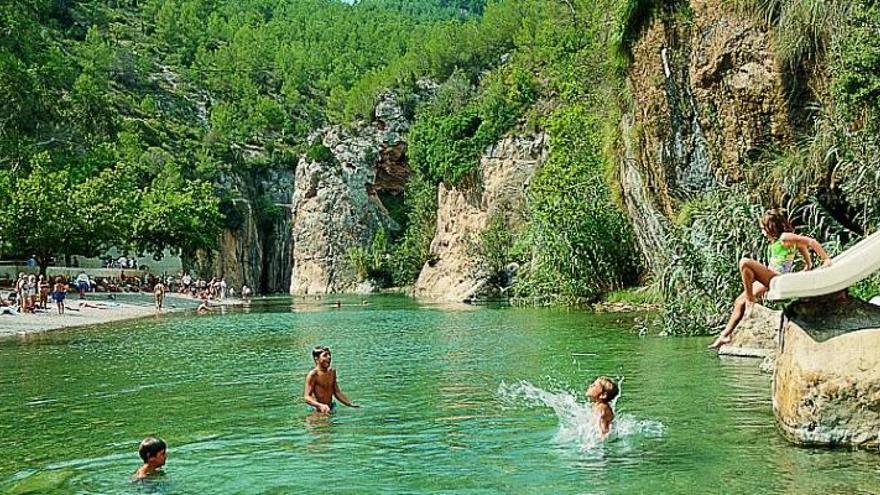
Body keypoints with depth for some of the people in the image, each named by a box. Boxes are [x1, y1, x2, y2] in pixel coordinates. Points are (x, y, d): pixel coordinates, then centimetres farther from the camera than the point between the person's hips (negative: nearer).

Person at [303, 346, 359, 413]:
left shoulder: (332, 372, 11)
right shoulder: (313, 375, -11)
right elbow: (307, 397, -16)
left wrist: (350, 404, 15)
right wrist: (321, 405, -31)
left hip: (331, 410, 6)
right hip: (319, 411, -6)